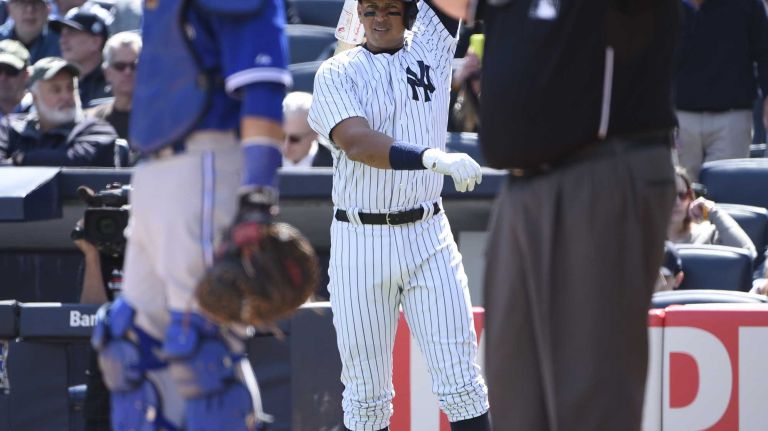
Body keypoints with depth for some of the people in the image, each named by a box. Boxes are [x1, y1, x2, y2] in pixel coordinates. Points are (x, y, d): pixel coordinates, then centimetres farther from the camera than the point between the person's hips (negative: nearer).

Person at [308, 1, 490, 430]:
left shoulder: (431, 49, 9)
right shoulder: (337, 73, -1)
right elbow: (357, 143, -19)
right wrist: (434, 157, -33)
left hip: (428, 237, 2)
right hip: (360, 242, -2)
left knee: (462, 380, -4)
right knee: (365, 387, 3)